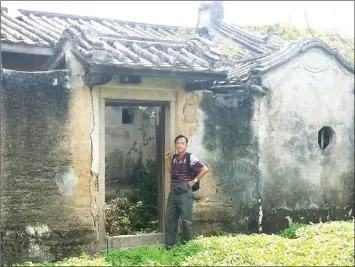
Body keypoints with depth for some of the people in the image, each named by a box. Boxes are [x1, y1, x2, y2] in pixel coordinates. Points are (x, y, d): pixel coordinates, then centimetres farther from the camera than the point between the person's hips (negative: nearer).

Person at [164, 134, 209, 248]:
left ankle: (186, 243, 12)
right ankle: (169, 244, 14)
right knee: (169, 218, 7)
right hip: (173, 190, 7)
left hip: (184, 191, -7)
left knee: (186, 219, 0)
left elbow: (205, 169, -13)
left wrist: (194, 180, -10)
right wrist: (167, 159, 15)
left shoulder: (190, 157, -8)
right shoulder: (174, 157, 12)